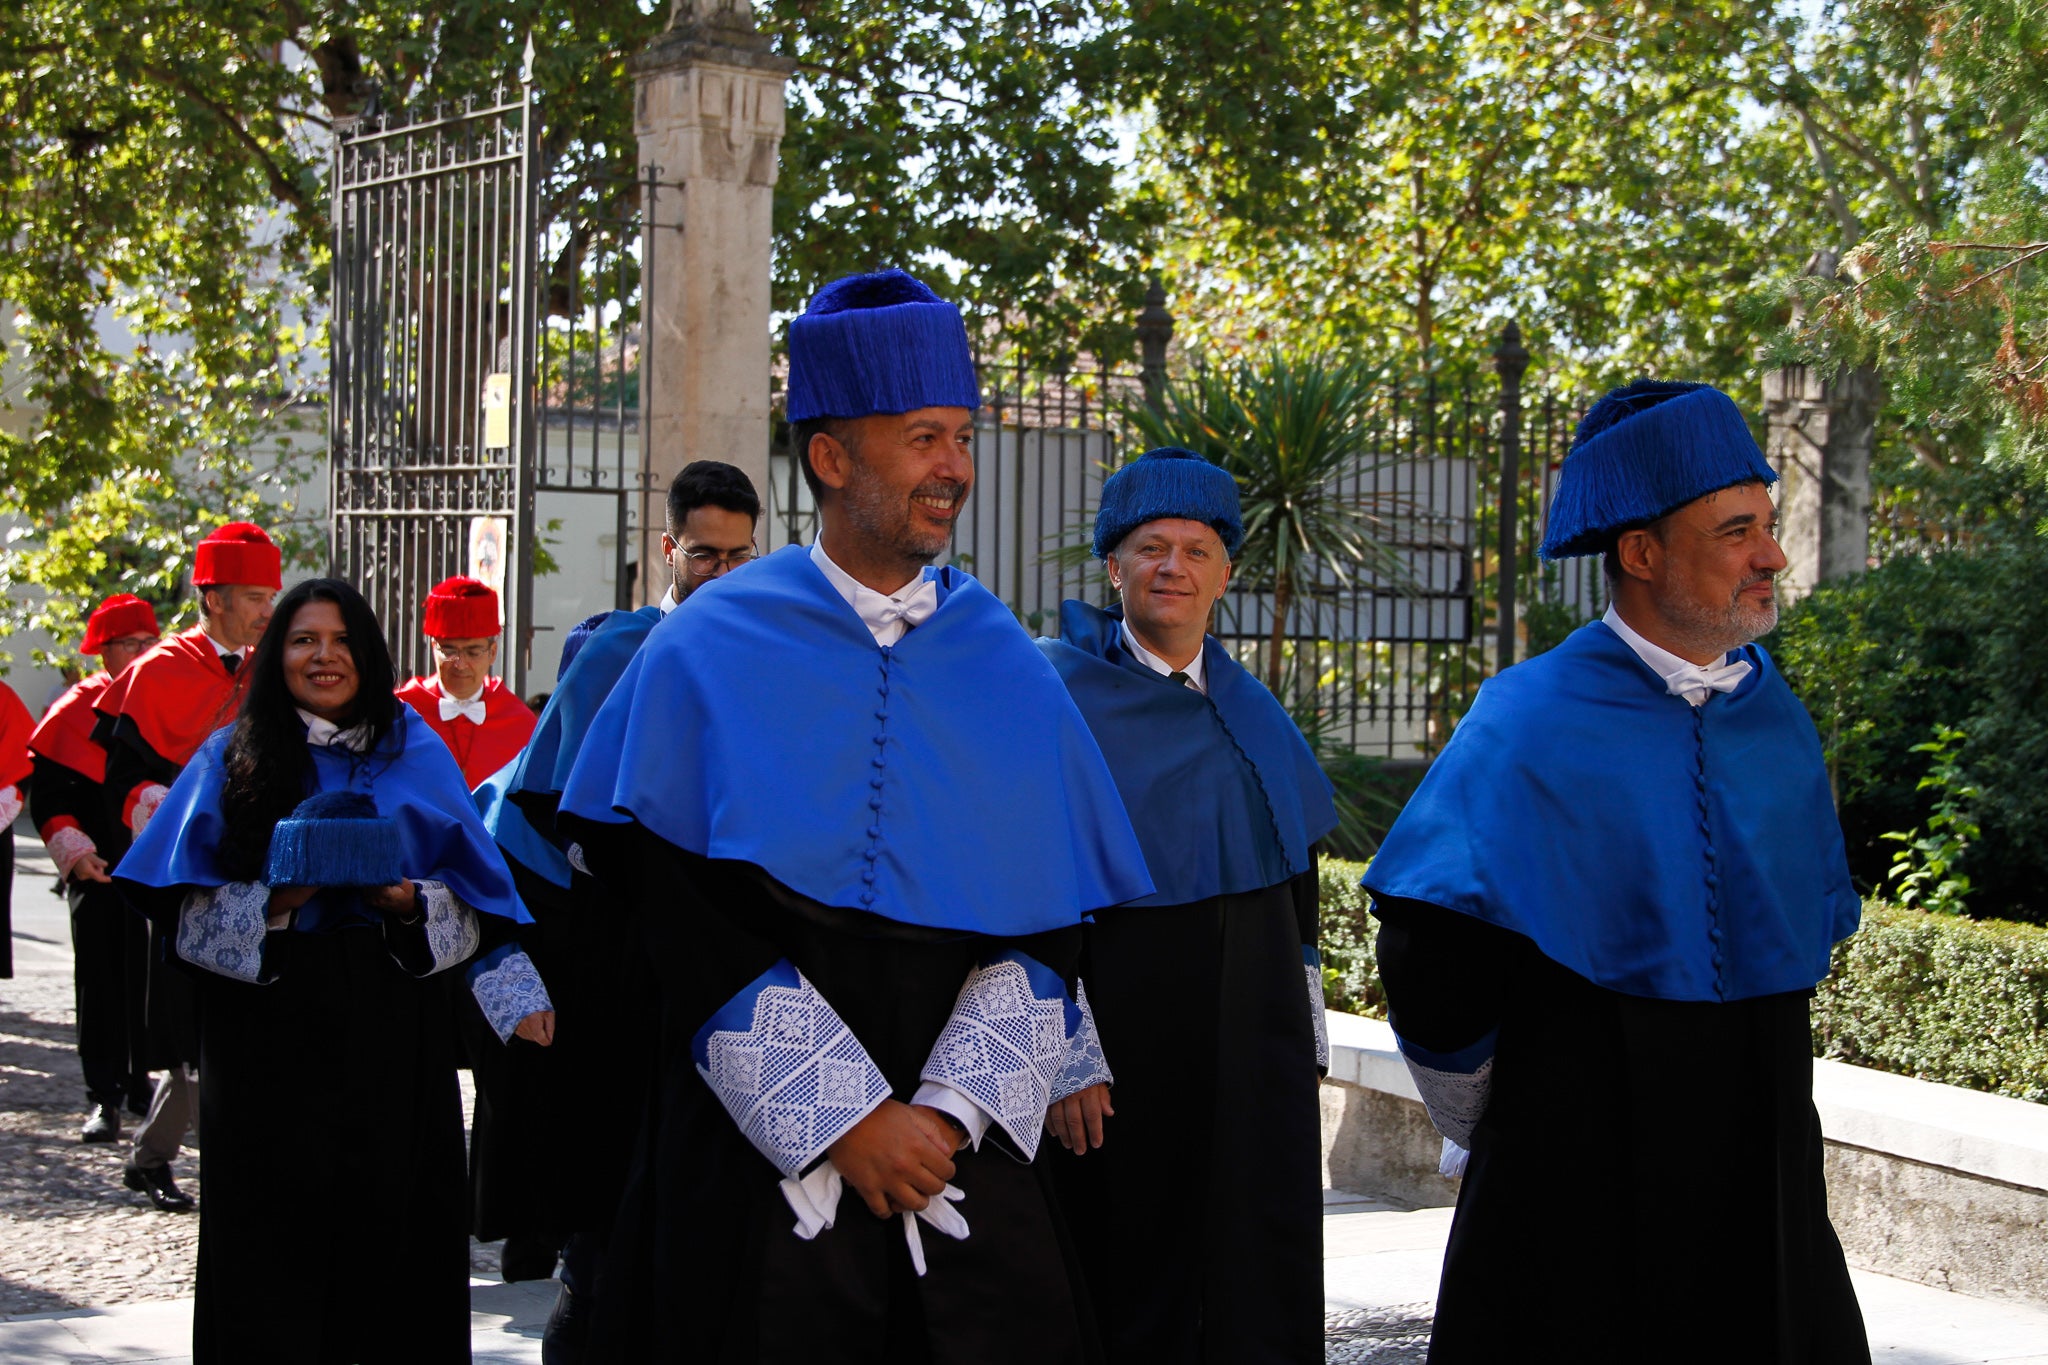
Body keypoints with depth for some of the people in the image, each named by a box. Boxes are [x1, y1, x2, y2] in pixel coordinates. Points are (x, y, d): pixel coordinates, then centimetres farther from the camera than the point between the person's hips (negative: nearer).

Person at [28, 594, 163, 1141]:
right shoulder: (77, 708, 0)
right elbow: (47, 791, -1)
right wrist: (73, 848, -14)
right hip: (98, 870, -2)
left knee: (152, 980, 5)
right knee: (101, 982, -1)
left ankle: (142, 1088, 18)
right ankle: (104, 1099, 4)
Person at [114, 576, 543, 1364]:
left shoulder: (415, 753, 12)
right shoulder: (235, 758, 8)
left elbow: (475, 908, 8)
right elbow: (185, 910, 1)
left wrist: (411, 905, -11)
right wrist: (271, 906, -16)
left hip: (392, 1028, 1)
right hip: (269, 1026, -1)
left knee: (388, 1214, -2)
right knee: (277, 1232, -2)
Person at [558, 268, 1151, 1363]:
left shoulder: (1006, 669, 7)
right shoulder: (710, 653, -1)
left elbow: (1047, 929, 3)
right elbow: (686, 924, -7)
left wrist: (945, 1114, -10)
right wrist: (847, 1119, -13)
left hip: (963, 1153, 2)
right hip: (759, 1153, -2)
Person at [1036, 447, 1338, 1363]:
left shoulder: (1251, 712, 12)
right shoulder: (1062, 691, -6)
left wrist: (1303, 1044, 13)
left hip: (1255, 1051, 5)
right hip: (1122, 1042, -5)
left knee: (1259, 1289, 4)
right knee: (1130, 1286, 1)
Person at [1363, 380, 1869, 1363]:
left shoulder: (1775, 720, 5)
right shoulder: (1533, 725, -12)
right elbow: (1430, 960, -9)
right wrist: (1484, 1134, 0)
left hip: (1762, 1165, 5)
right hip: (1579, 1168, -5)